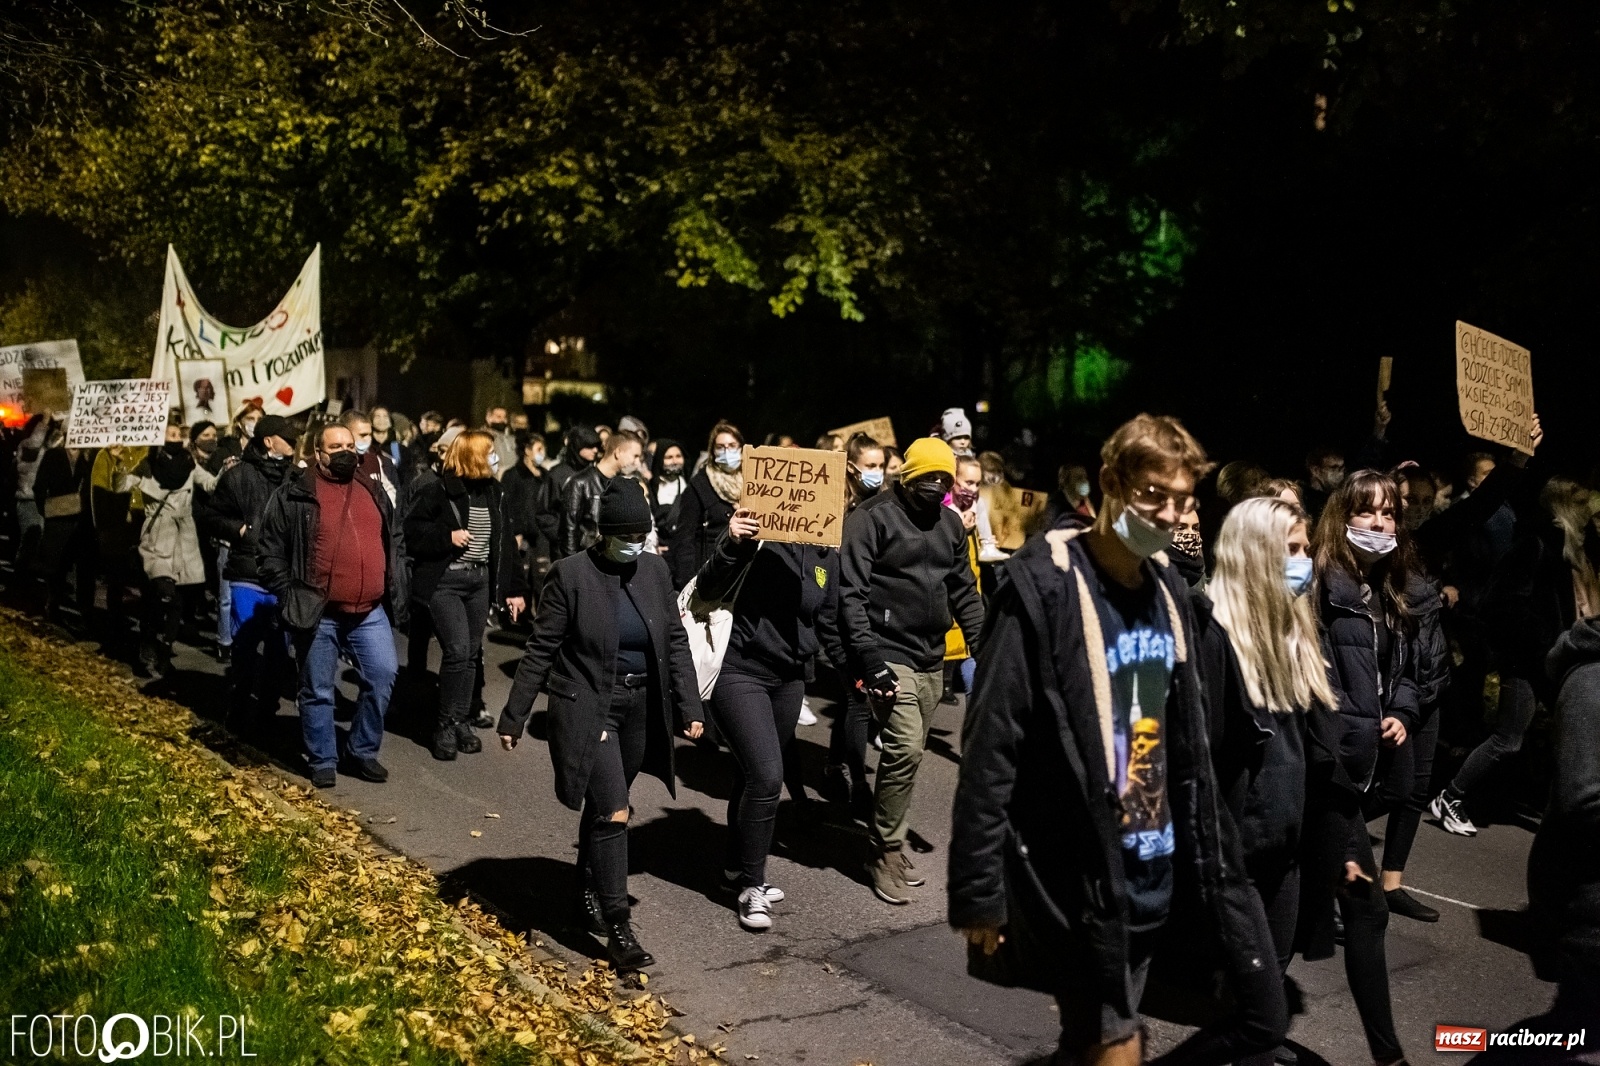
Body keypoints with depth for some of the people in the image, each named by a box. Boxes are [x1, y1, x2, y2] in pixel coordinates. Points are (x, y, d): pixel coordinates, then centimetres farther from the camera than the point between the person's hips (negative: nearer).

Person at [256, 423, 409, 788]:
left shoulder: (374, 491, 13)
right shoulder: (295, 494, -2)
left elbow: (396, 542, 19)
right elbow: (270, 551, -3)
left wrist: (396, 589, 10)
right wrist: (289, 596, -9)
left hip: (369, 612, 4)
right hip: (318, 614, -3)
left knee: (383, 676, -3)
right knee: (318, 691, 6)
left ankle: (363, 752, 14)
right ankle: (323, 761, 21)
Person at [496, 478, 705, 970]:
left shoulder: (655, 569, 1)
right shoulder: (571, 574, -12)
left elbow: (676, 640, 7)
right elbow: (541, 650, -8)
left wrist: (689, 707, 1)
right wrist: (514, 717, -6)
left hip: (640, 707, 5)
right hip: (587, 708, -4)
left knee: (603, 806, 18)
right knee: (613, 813, -11)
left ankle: (588, 892, 38)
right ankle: (617, 926, -4)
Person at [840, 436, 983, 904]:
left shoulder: (949, 523, 12)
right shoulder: (872, 517, -8)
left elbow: (964, 590, 18)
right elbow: (850, 593, -13)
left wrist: (982, 643, 7)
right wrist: (869, 657, -21)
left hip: (932, 659, 7)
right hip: (890, 654, -7)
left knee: (907, 752, 11)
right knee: (906, 748, -15)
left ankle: (890, 844, 24)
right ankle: (886, 852, 0)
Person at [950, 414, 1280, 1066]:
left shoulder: (1168, 591, 8)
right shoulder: (1045, 585, -16)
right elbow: (990, 748, -16)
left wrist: (1207, 858, 15)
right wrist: (978, 890, -16)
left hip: (1152, 871, 7)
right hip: (1075, 878, -7)